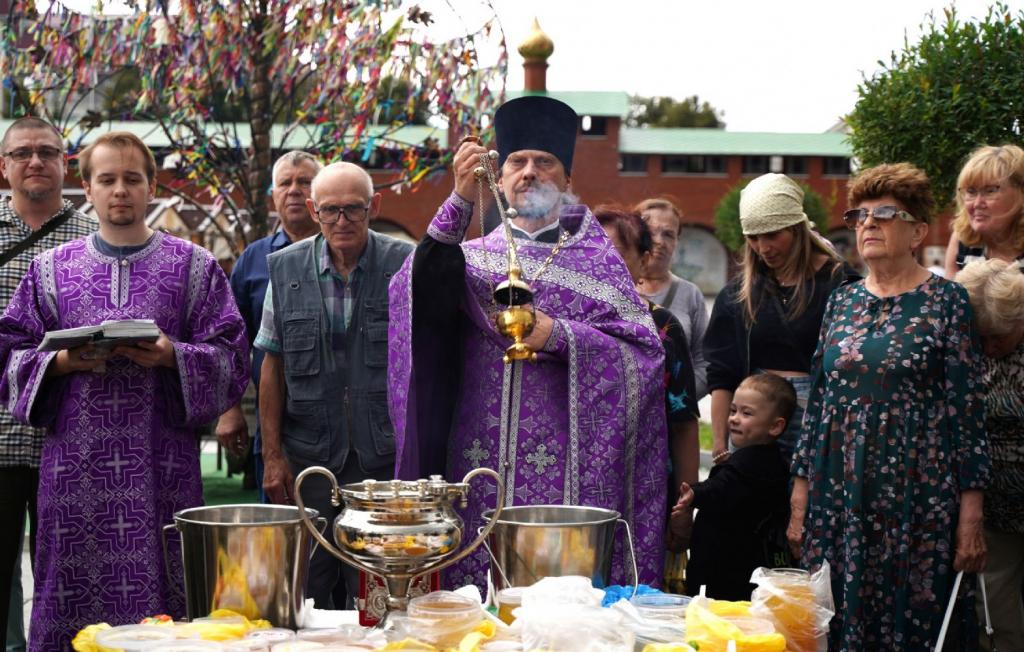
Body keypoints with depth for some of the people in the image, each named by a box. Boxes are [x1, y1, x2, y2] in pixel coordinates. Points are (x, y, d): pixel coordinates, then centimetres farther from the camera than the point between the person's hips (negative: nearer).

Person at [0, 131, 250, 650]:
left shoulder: (195, 267, 8)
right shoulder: (51, 269, 13)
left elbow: (232, 358, 3)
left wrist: (172, 356, -14)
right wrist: (62, 362, -9)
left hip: (162, 468, -1)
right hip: (74, 467, 1)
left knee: (162, 606, -1)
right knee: (73, 606, 1)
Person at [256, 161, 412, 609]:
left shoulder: (406, 265, -2)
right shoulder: (286, 269, 4)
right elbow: (273, 366, 8)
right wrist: (272, 454, 4)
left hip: (385, 457, -1)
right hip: (309, 456, 2)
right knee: (306, 592, 7)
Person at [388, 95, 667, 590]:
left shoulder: (596, 257, 11)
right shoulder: (475, 256, 14)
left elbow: (643, 350, 1)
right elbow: (419, 295, -9)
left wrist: (560, 335, -12)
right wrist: (460, 202, -18)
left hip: (567, 469, -1)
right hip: (482, 461, 1)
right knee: (478, 600, 0)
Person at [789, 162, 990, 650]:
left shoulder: (946, 302, -2)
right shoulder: (842, 302, 11)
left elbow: (967, 409, -5)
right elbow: (817, 401, 13)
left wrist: (971, 517, -10)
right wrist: (799, 503, 9)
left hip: (916, 497, -4)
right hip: (837, 496, 4)